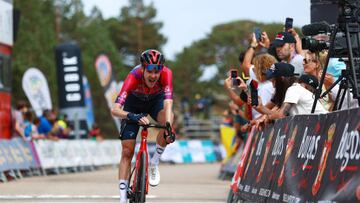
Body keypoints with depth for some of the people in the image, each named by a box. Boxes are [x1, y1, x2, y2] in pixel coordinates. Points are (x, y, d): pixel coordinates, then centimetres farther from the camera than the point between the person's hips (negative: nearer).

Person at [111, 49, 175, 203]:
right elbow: (115, 110, -45)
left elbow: (168, 104, -45)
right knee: (127, 152, -7)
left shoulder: (166, 73, -35)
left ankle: (154, 163, -13)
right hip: (135, 102, -1)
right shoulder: (134, 77, -38)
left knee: (168, 117, -34)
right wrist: (132, 116, -64)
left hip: (156, 100, 1)